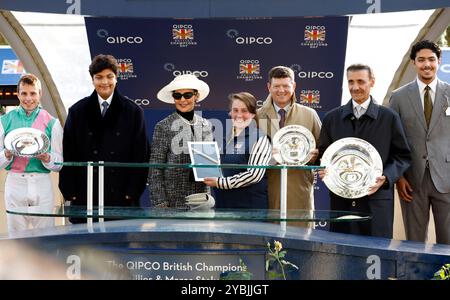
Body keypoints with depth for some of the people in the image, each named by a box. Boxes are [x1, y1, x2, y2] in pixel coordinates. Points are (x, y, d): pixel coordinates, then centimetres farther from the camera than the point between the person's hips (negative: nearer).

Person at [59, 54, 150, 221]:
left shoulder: (133, 112, 6)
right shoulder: (77, 112, 9)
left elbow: (141, 155, 4)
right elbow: (68, 155, 8)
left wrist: (133, 192, -3)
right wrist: (70, 192, 0)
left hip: (122, 199, -1)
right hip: (84, 198, 1)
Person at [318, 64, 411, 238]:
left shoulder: (389, 118, 6)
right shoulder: (332, 118, 13)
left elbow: (403, 156, 6)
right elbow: (322, 153, 17)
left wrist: (386, 178, -10)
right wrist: (323, 170, -4)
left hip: (376, 200, -2)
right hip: (340, 201, 2)